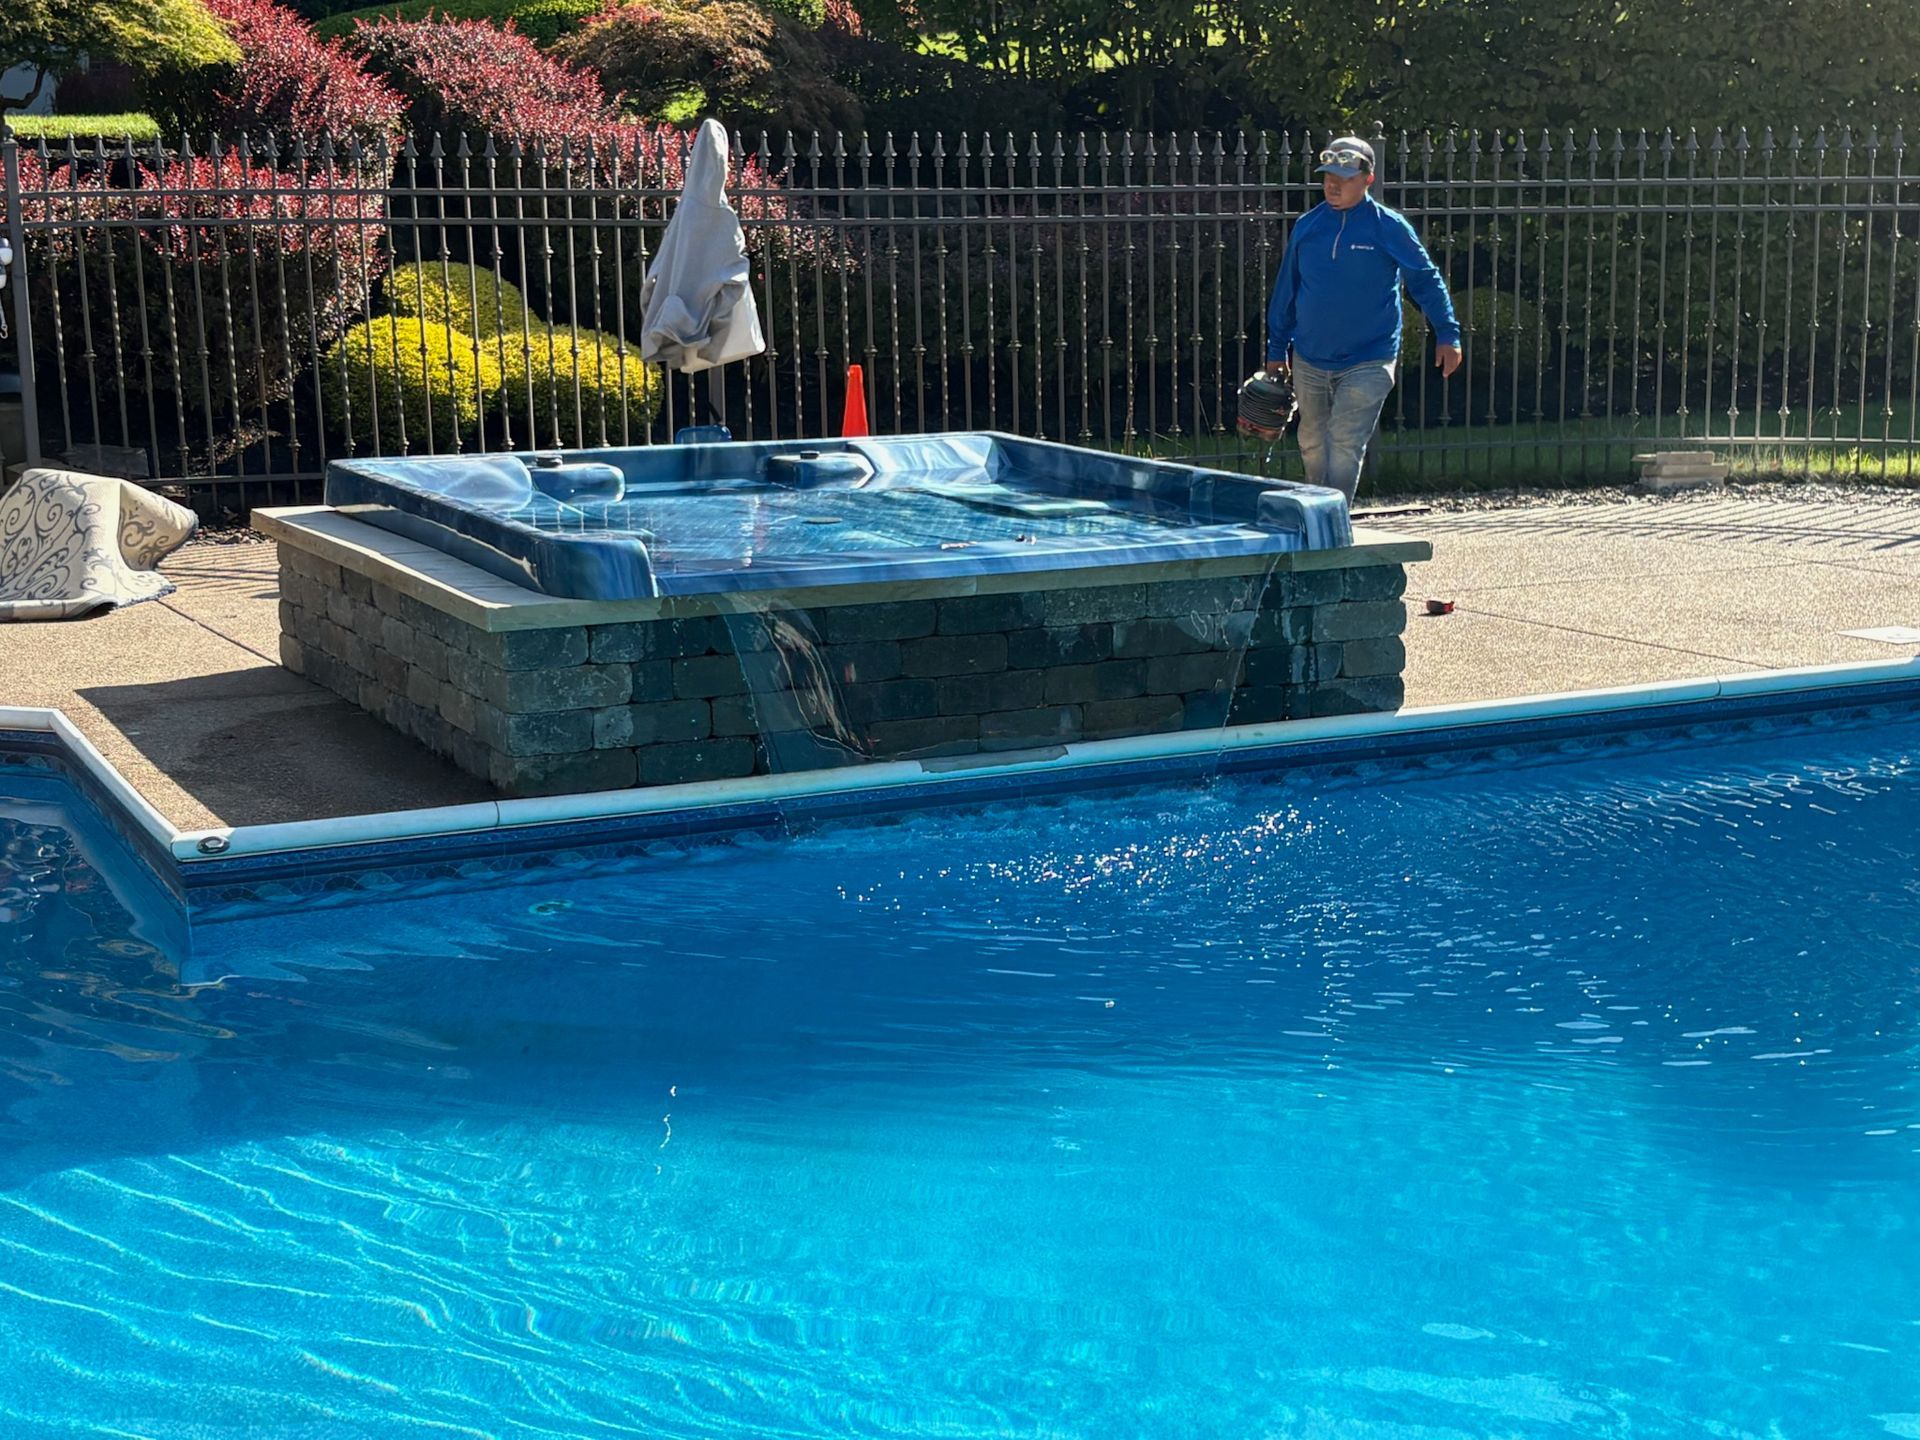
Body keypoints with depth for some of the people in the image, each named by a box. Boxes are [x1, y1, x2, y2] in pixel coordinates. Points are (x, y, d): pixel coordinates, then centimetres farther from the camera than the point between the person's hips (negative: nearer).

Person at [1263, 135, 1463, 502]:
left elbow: (1426, 278, 0)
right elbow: (1285, 290, 12)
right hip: (1309, 361, 4)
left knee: (1344, 447, -12)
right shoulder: (1307, 226, 4)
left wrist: (1447, 334, -5)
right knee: (1312, 445, 14)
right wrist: (1277, 349, 13)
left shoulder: (1388, 227, -7)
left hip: (1367, 362, -4)